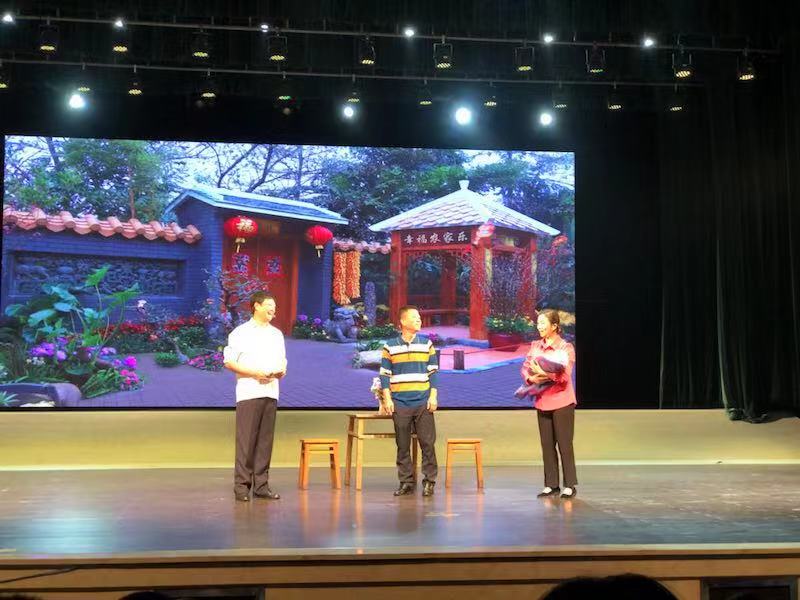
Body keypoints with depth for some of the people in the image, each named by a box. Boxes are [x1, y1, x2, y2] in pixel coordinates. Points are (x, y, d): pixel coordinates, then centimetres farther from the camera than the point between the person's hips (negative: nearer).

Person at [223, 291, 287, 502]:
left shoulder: (277, 334, 18)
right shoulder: (241, 333, 1)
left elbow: (282, 361, 22)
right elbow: (229, 362, -4)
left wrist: (281, 371, -2)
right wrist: (254, 373, -14)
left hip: (270, 392, 5)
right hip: (249, 393, -5)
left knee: (265, 441, 5)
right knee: (246, 440, -5)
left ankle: (261, 485, 11)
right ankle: (242, 485, 1)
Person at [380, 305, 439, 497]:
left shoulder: (426, 344, 7)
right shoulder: (390, 346, 4)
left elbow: (433, 372, 8)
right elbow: (384, 374, 5)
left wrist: (433, 396, -1)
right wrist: (387, 399, -3)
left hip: (423, 403, 0)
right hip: (400, 404, 0)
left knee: (427, 442, -3)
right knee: (403, 445, 5)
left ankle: (429, 481, 6)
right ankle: (406, 482, 14)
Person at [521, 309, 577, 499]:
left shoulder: (566, 347, -8)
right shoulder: (535, 346, 8)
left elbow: (564, 376, -16)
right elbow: (525, 367, 5)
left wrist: (544, 373, -30)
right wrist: (531, 378, -15)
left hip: (562, 402, -5)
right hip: (542, 402, 5)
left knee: (564, 444, -1)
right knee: (547, 445, 8)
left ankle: (570, 485, 6)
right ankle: (551, 485, 16)